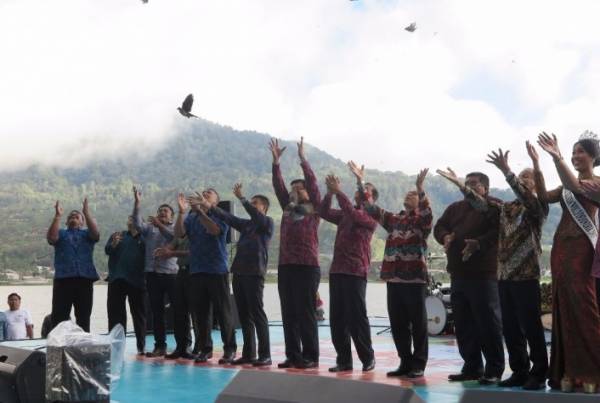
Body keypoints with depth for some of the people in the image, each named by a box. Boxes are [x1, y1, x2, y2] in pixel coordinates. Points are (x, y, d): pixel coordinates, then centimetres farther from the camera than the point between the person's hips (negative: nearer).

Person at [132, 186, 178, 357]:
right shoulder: (149, 228, 16)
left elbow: (173, 237, -13)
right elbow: (137, 224, -2)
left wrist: (159, 224, -15)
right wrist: (137, 203, -9)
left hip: (171, 274, -3)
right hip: (152, 274, 3)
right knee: (157, 311, 6)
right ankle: (160, 345, 12)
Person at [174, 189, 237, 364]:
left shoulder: (219, 216, 0)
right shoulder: (191, 217, 11)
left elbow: (215, 230, -21)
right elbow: (178, 233, -3)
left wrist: (200, 210, -28)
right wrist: (181, 212, -16)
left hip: (217, 271, -4)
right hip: (196, 271, 4)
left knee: (223, 311, -2)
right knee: (201, 312, 6)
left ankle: (230, 349, 4)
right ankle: (205, 348, 14)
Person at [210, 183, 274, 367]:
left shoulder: (267, 222, 2)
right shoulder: (246, 224, 20)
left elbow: (256, 216, -17)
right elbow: (229, 218, 12)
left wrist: (242, 198, -22)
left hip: (254, 273, -7)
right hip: (239, 272, 7)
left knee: (257, 314, -8)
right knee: (244, 315, 8)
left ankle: (265, 355, -5)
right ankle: (248, 353, 13)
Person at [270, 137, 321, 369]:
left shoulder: (314, 208, 4)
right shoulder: (288, 208, 16)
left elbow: (313, 183, -5)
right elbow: (278, 186, 11)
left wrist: (302, 158, -6)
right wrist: (276, 161, 4)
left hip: (307, 266, -5)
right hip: (285, 266, 5)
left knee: (306, 313, -3)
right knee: (288, 314, 6)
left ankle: (310, 357, 3)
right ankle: (292, 355, 13)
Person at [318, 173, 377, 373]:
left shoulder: (371, 216, -1)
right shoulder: (345, 213, 19)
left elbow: (352, 214, -19)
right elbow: (324, 212, 11)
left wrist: (338, 191, -16)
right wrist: (329, 193, -2)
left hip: (355, 272, -6)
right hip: (336, 270, 7)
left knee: (356, 317, -3)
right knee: (336, 318, 6)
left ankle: (368, 358, 10)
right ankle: (343, 360, 13)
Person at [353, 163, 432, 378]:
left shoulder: (422, 221, 2)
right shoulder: (393, 220, 16)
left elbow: (427, 212, -20)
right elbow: (372, 209, 13)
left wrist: (420, 188, -33)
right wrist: (360, 181, 7)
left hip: (415, 279, -5)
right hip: (393, 278, 5)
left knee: (418, 323, 1)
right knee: (397, 324, 8)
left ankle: (418, 364, 8)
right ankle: (405, 362, 18)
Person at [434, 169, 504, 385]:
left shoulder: (494, 206, -2)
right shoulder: (455, 208, 20)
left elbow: (498, 230, -16)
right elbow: (439, 226, 17)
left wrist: (479, 243, -29)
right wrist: (445, 236, -5)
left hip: (483, 274, -7)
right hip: (458, 274, 8)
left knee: (488, 322, -5)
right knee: (463, 324, 11)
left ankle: (494, 369, 3)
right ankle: (472, 367, 20)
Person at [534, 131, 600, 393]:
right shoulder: (567, 185, 19)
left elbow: (576, 187, -21)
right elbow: (544, 196, 4)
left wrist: (557, 158, -31)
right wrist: (537, 166, -6)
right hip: (560, 247, 7)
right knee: (564, 308, 5)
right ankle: (569, 371, 8)